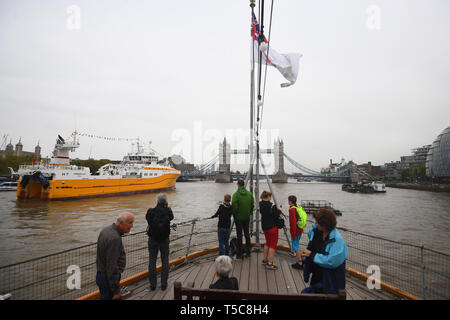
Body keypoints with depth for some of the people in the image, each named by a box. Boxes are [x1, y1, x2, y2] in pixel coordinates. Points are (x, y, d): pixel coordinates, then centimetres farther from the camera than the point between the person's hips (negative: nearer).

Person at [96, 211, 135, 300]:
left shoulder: (106, 230, 3)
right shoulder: (115, 238, -28)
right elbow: (112, 267, -27)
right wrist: (116, 291, -21)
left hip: (101, 275, 10)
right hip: (109, 279, -10)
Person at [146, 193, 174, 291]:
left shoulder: (151, 211, -14)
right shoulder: (168, 212, -14)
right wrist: (167, 207, 8)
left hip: (152, 239, 0)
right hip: (164, 240, 0)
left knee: (152, 261, 11)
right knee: (165, 261, 11)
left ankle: (152, 284, 18)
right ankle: (164, 284, 15)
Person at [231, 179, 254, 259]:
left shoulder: (236, 194, -16)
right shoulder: (249, 194, -1)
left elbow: (234, 207, -17)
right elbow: (252, 205, 2)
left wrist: (234, 215, 0)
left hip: (238, 218, -4)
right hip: (247, 218, 4)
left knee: (239, 235, 3)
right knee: (247, 234, 16)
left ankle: (239, 254, 9)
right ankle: (248, 252, 23)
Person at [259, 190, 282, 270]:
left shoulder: (260, 204, -1)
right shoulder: (271, 205, -22)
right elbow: (275, 215, -19)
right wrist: (279, 210, -1)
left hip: (264, 227, 8)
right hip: (272, 227, -8)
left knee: (268, 243, 23)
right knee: (273, 245, 3)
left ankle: (265, 260, 31)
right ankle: (270, 264, 4)